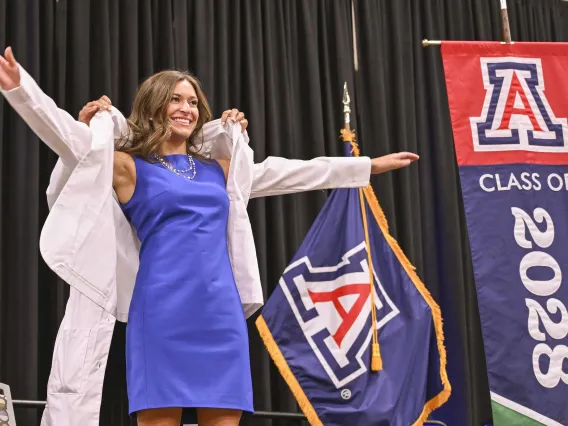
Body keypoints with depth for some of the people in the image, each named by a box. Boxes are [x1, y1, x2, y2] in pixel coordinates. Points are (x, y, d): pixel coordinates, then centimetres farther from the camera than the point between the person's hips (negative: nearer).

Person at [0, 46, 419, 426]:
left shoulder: (220, 169, 20)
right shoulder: (129, 167, 7)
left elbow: (287, 172, 25)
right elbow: (72, 139, -3)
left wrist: (369, 165, 28)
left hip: (221, 316, 4)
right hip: (162, 316, -4)